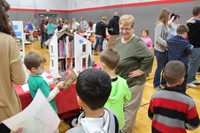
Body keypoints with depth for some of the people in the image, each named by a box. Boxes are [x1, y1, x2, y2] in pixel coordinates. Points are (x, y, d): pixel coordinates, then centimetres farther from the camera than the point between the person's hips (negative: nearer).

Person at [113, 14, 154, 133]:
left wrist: (141, 70, -24)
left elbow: (149, 57, -29)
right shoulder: (118, 41, 3)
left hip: (133, 83, -8)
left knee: (129, 109, 9)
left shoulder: (138, 43, -21)